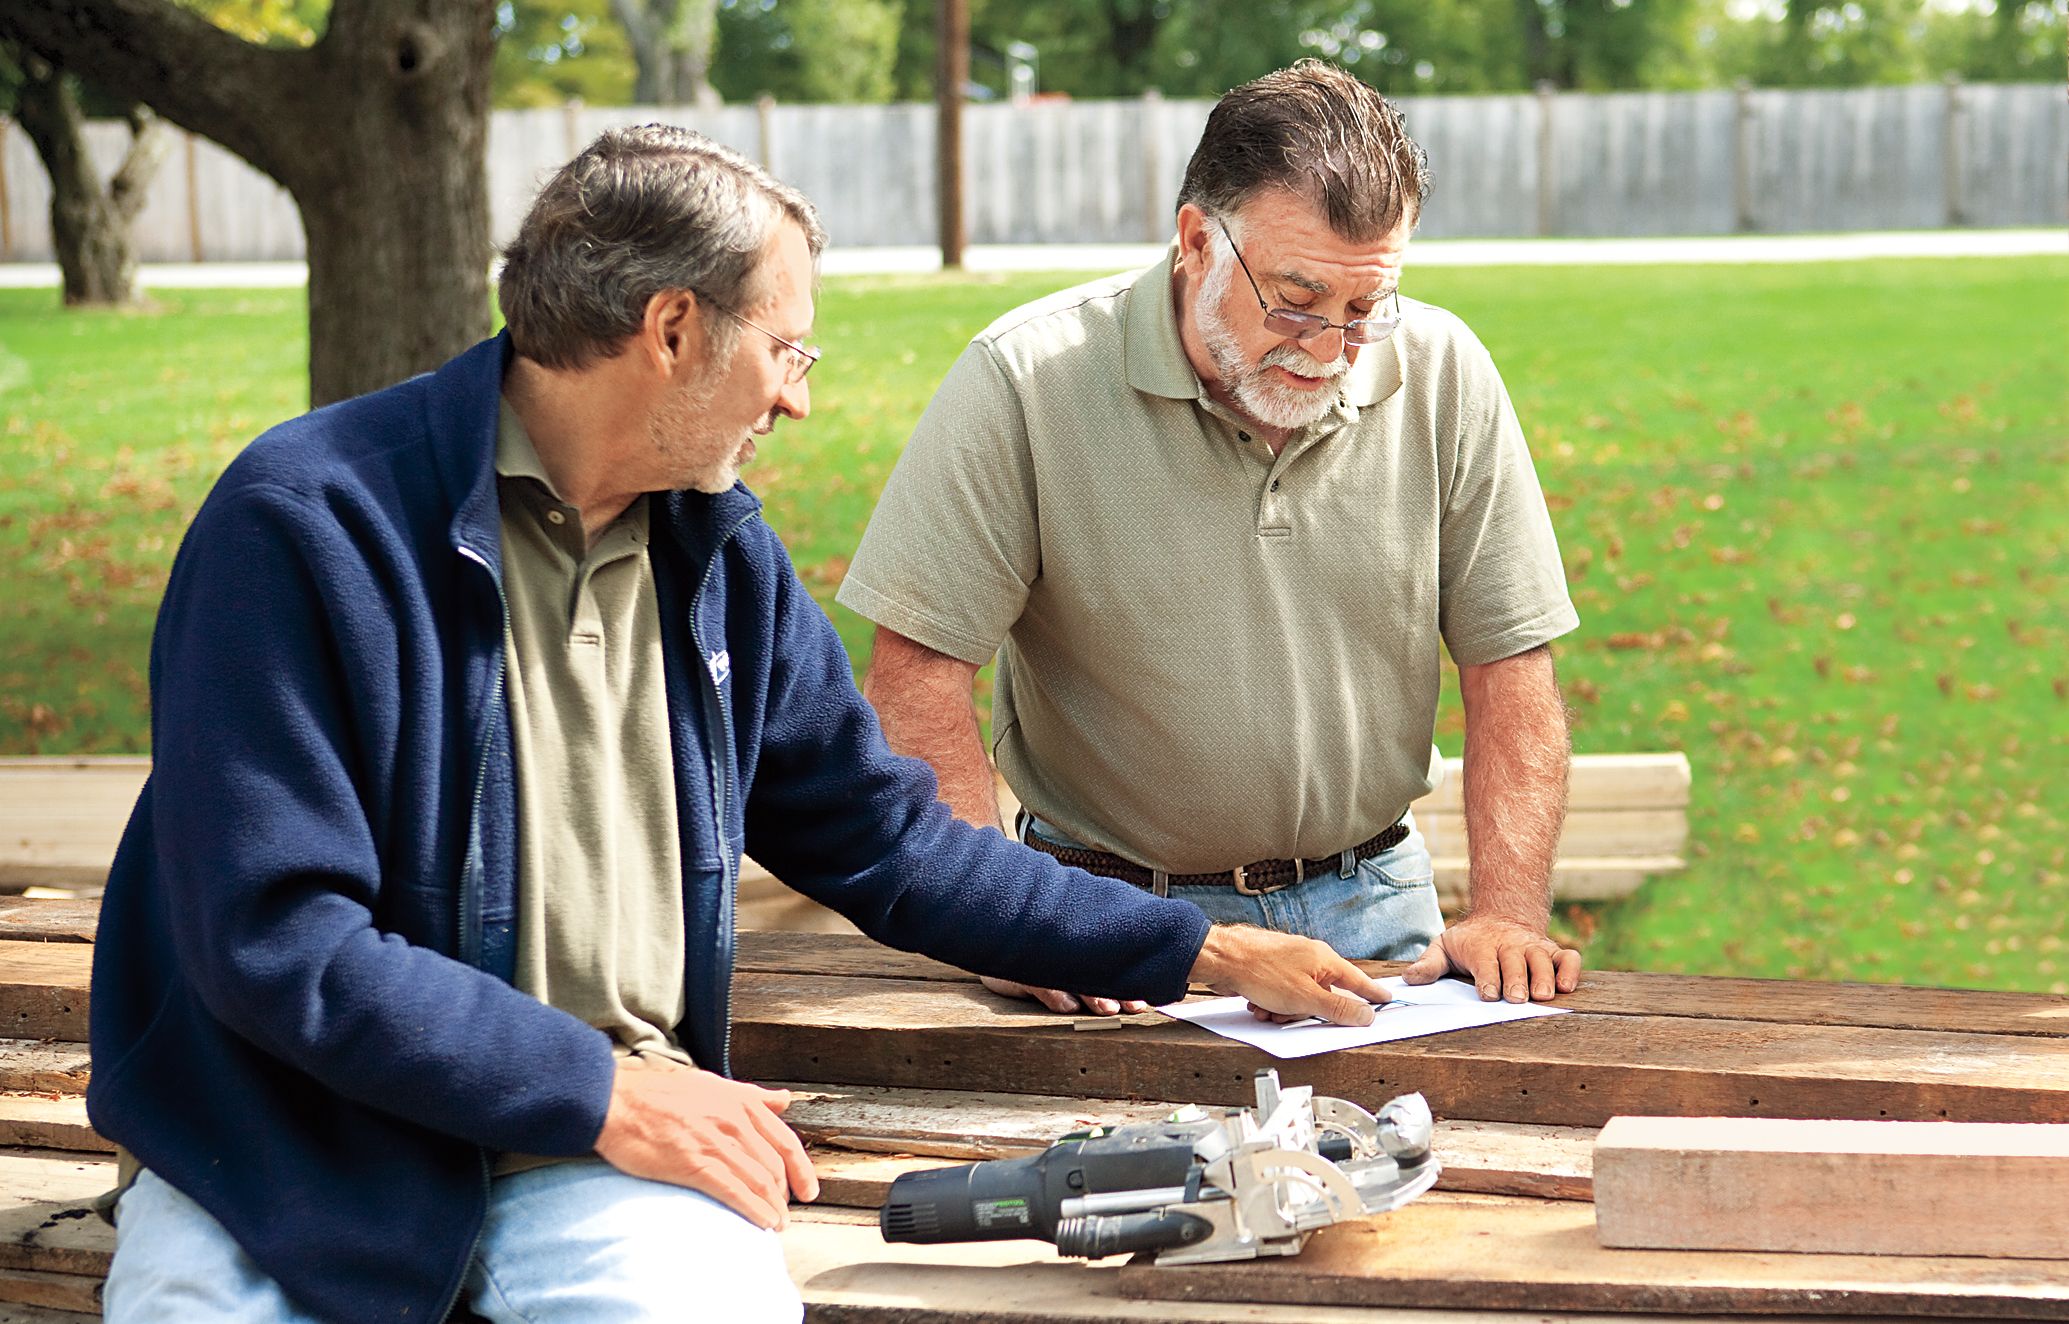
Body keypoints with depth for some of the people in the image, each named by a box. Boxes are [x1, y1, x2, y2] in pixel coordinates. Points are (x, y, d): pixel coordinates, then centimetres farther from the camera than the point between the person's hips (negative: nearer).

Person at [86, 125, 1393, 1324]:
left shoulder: (721, 556, 10)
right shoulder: (308, 524, -12)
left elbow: (886, 839, 19)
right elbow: (271, 937, -16)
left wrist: (1209, 953, 18)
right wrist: (601, 1090, -16)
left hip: (598, 1139, 3)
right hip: (295, 1145, -3)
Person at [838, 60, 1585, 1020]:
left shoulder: (1444, 377, -3)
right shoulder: (1025, 384, -12)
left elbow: (1508, 668, 2)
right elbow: (918, 677, -13)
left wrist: (1508, 915, -10)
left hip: (1366, 905, 2)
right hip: (1112, 915, -2)